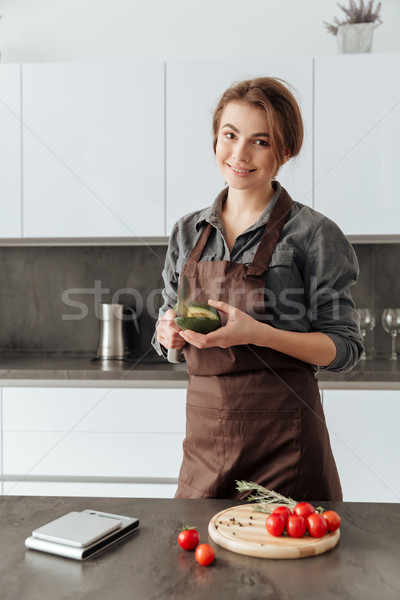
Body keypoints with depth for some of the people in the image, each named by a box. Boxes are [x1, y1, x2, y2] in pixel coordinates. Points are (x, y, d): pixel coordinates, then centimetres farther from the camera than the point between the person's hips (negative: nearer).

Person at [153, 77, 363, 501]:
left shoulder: (312, 233, -7)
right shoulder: (188, 232, 7)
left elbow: (345, 347, -8)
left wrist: (258, 333, -22)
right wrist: (170, 333, -8)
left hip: (283, 432, -4)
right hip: (204, 427, 4)